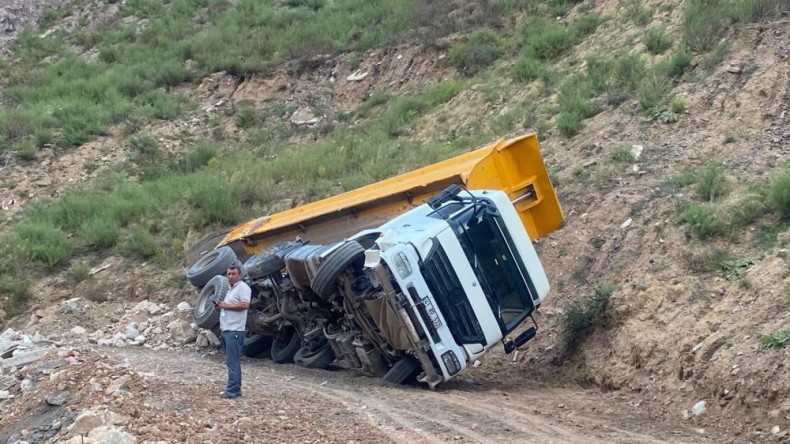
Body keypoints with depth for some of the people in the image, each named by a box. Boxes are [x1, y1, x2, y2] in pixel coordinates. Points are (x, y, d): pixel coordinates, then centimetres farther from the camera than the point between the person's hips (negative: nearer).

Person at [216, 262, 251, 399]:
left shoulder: (243, 287, -9)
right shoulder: (231, 288, 21)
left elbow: (245, 305, -22)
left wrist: (227, 305, -15)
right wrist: (221, 305, 9)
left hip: (235, 331, -10)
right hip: (226, 330, 10)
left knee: (233, 362, -10)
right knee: (232, 361, 12)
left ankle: (232, 390, -9)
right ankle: (235, 388, 16)